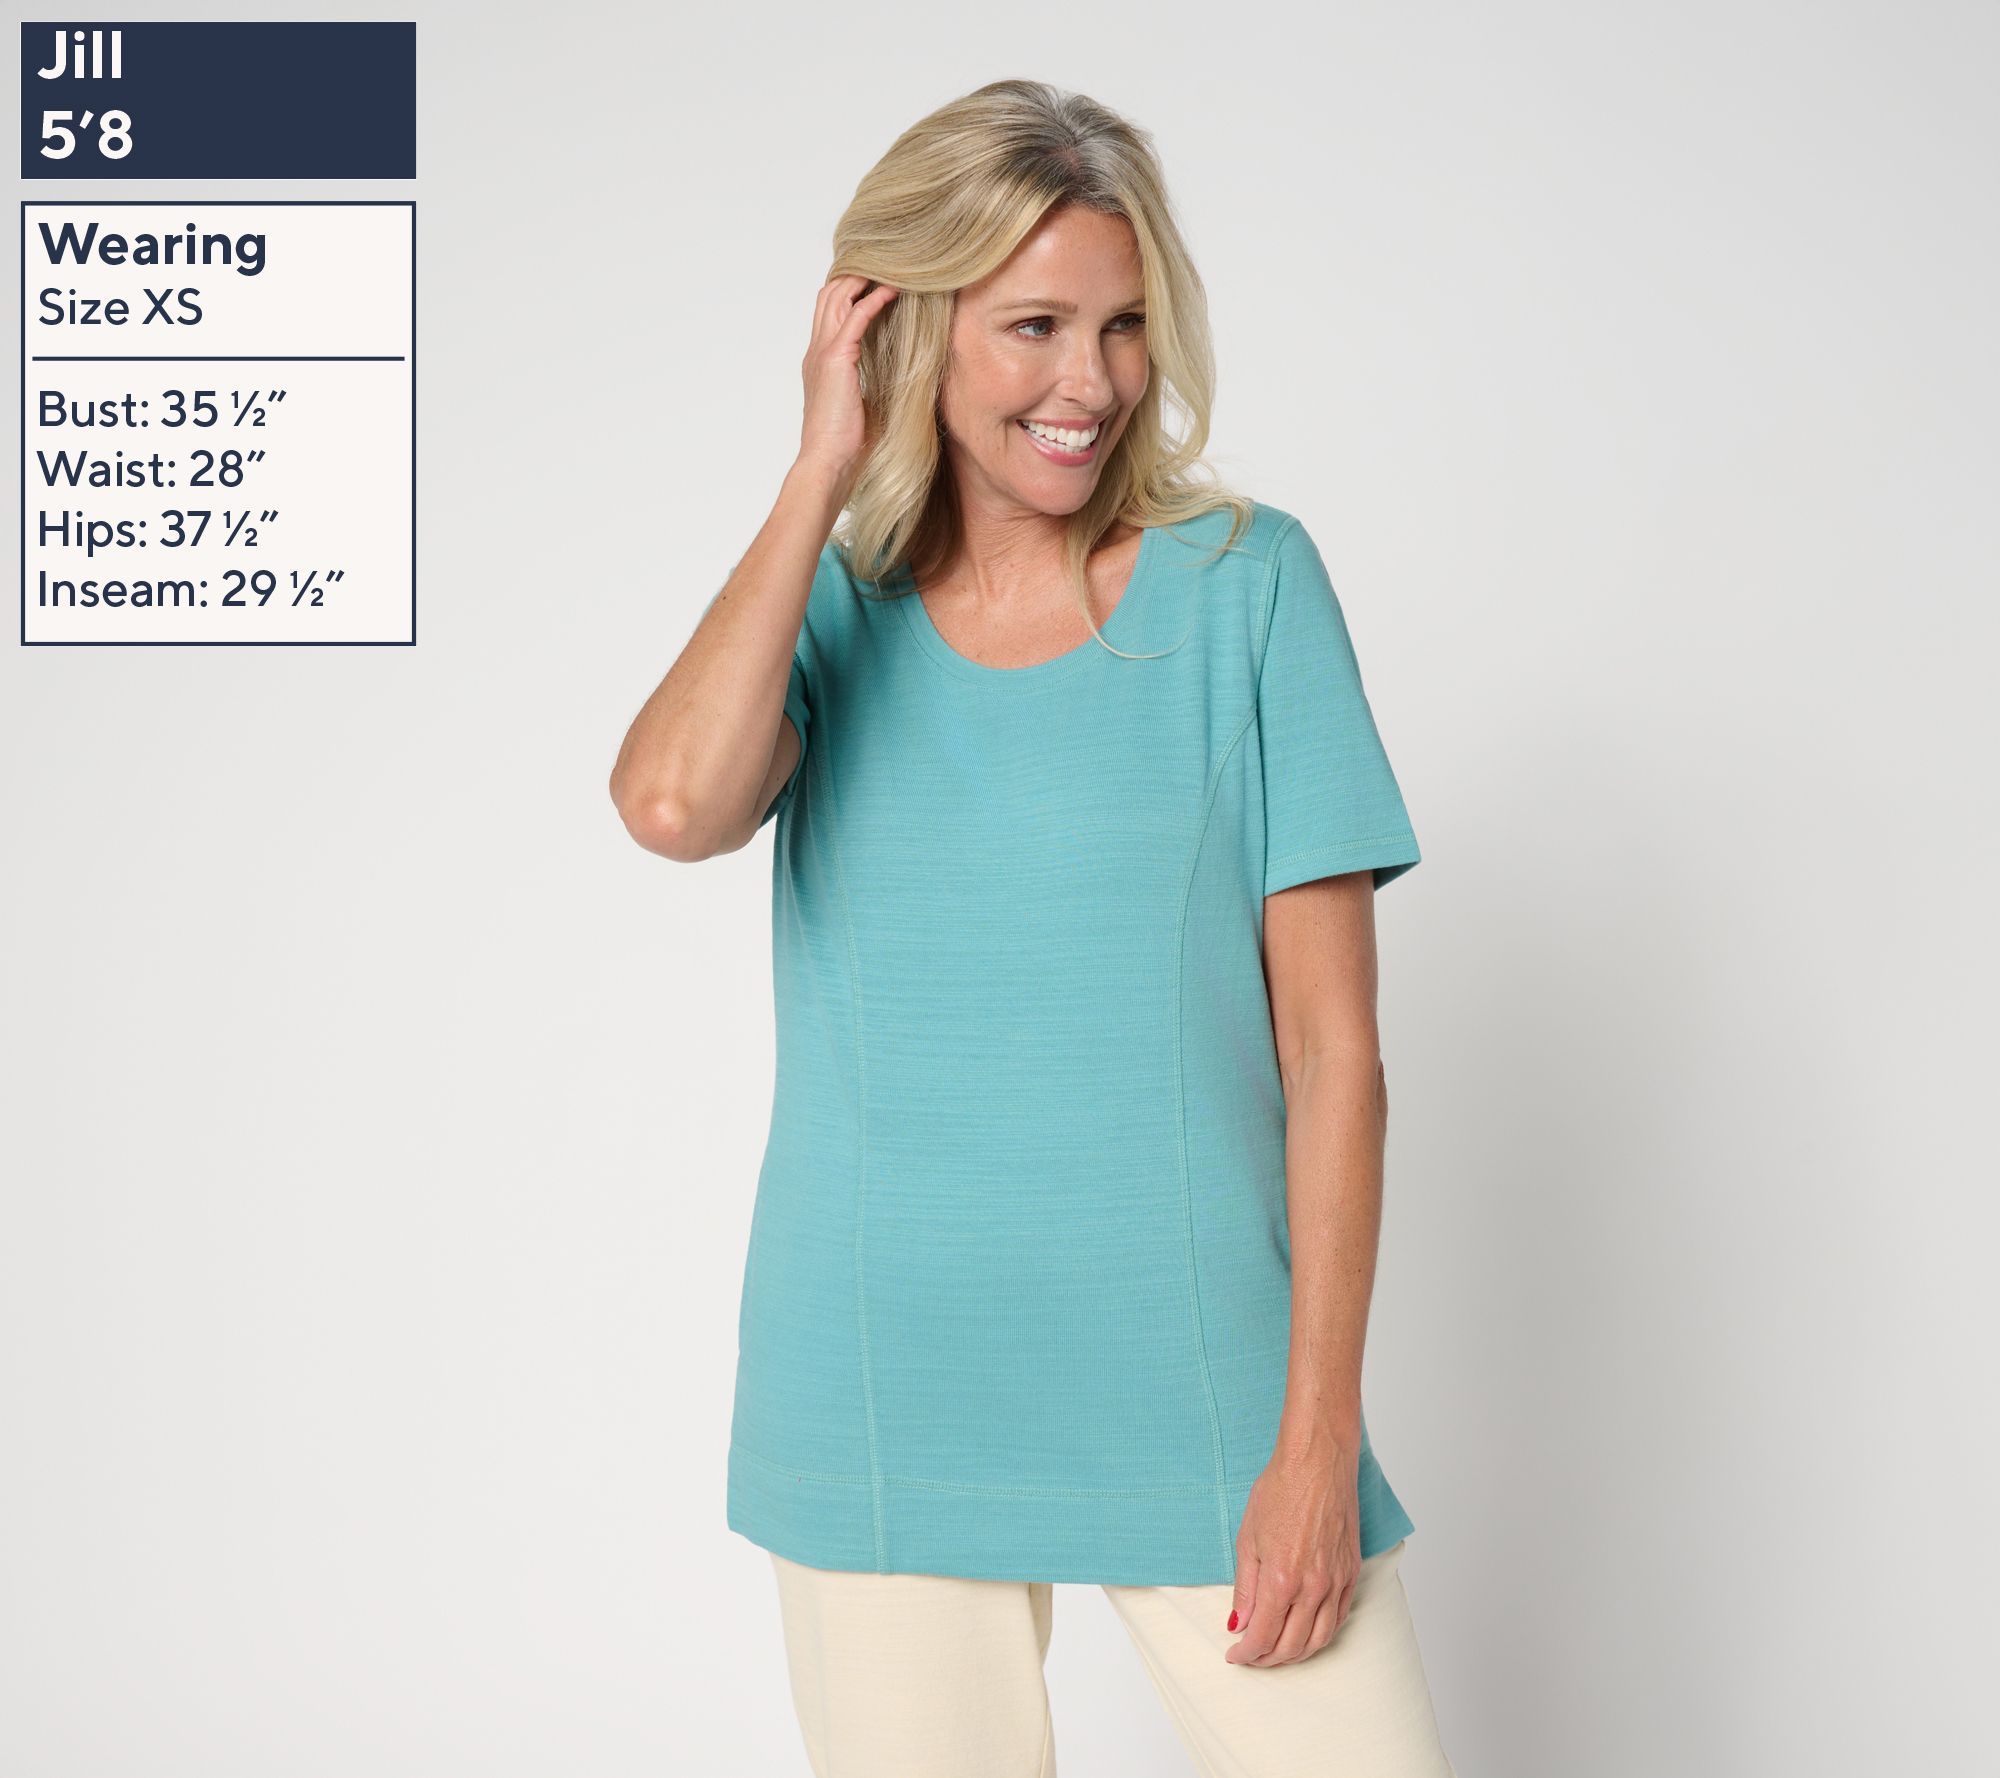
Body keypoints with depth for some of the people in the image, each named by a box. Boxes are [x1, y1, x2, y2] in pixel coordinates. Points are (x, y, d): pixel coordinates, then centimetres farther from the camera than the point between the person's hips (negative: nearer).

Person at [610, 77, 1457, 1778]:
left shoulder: (1244, 582, -2)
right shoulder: (835, 608, 4)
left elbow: (1333, 1047, -4)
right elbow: (676, 802, -20)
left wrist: (1320, 1435, -8)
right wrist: (826, 470, -11)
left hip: (1198, 1389, -1)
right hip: (884, 1414, 2)